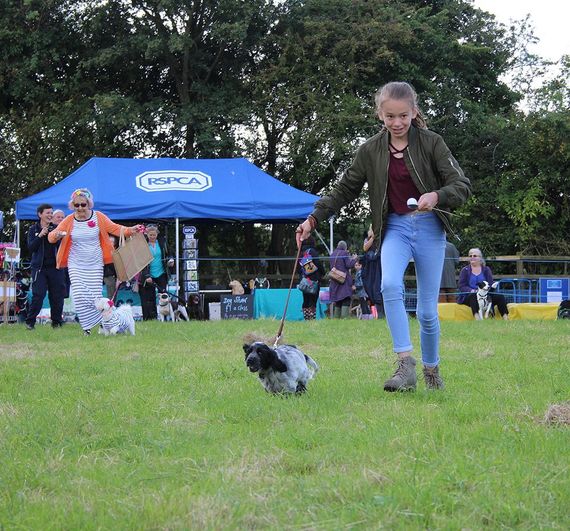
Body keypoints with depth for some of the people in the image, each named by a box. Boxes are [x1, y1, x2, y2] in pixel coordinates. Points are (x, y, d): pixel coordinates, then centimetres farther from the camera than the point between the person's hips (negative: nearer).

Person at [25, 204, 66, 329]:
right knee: (38, 295, -10)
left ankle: (57, 321, 14)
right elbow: (31, 247, -6)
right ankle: (30, 321, -1)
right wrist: (40, 236, -16)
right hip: (39, 267, -2)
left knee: (57, 295, 2)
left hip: (55, 266, 2)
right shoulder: (33, 229, 5)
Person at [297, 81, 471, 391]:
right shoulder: (371, 151, 2)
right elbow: (344, 191, 10)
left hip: (429, 228, -1)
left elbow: (462, 185, -9)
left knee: (427, 309, 1)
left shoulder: (431, 143, -6)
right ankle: (405, 364, -29)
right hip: (394, 228, 1)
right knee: (390, 285, -28)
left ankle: (431, 370, 23)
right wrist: (313, 219, 1)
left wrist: (436, 196, -30)